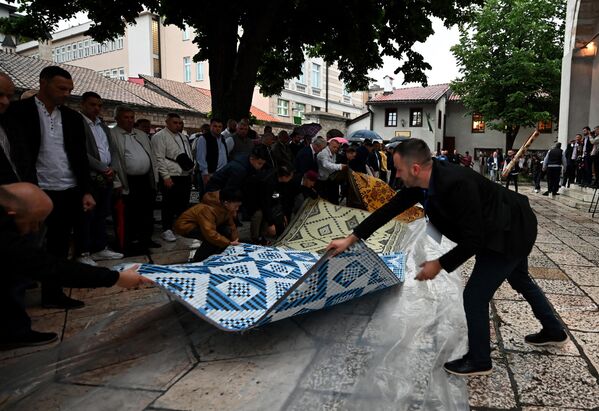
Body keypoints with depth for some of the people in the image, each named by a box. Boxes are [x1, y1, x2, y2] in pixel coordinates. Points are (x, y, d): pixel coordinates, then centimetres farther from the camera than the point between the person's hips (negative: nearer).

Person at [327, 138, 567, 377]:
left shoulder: (457, 184, -38)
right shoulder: (423, 182, -12)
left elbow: (473, 241, -32)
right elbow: (390, 209, -7)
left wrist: (440, 264, -22)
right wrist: (351, 239, -7)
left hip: (511, 232, -9)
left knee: (475, 295, -5)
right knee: (519, 280, 29)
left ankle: (478, 360, 17)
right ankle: (554, 332, 53)